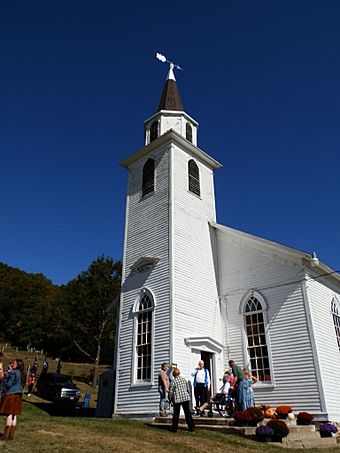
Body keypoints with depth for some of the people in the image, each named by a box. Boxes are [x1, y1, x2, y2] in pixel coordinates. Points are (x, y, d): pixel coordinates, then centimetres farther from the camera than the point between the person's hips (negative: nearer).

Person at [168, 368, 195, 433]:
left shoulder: (173, 381, -9)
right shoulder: (184, 379, 4)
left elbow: (171, 392, -6)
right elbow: (188, 389, 10)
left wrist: (170, 398, 10)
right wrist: (188, 395, 25)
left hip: (177, 399, -3)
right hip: (186, 398, 3)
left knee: (176, 414, 9)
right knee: (187, 413, 8)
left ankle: (174, 428, 14)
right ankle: (191, 427, 8)